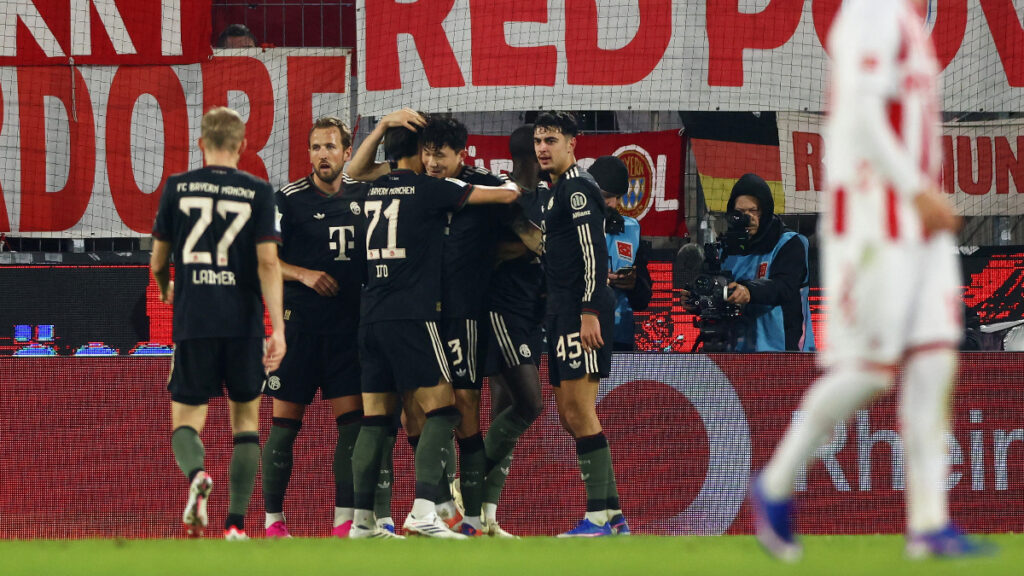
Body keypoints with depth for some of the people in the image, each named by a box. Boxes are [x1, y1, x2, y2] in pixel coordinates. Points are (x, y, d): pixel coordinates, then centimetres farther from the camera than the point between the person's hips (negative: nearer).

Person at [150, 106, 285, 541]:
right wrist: (278, 329, -9)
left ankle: (196, 476, -29)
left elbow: (158, 263, 11)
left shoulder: (177, 187, 4)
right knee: (246, 418, 13)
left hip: (192, 322, 0)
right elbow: (268, 263, -8)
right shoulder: (258, 192, 1)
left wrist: (166, 291, 33)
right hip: (243, 322, 0)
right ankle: (237, 522, 5)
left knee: (186, 420, 6)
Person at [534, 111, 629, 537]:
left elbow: (593, 254, -18)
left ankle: (598, 517, -12)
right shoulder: (558, 191, 21)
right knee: (569, 413, 10)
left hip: (581, 314, -11)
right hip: (564, 312, 11)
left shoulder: (577, 189, -10)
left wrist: (589, 313, -24)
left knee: (579, 412, -12)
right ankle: (612, 513, 12)